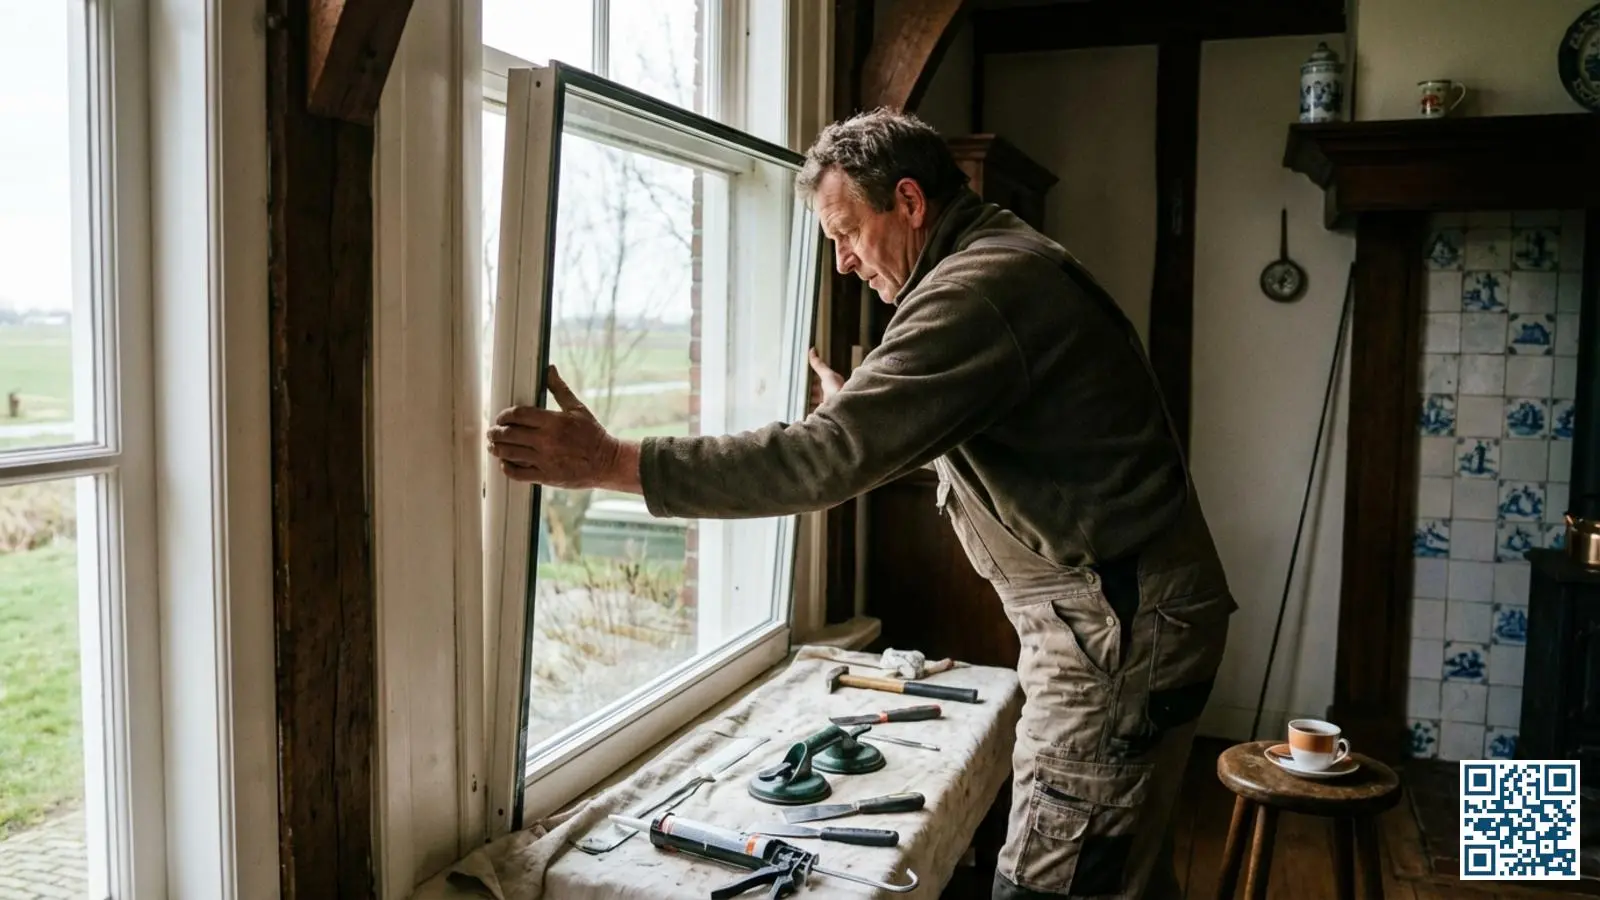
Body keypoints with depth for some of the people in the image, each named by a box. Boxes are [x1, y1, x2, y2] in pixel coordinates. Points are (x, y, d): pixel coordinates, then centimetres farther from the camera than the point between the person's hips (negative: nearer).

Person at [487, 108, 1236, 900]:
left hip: (1120, 632, -10)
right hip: (1118, 615, 10)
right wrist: (861, 412, 26)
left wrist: (612, 463, -26)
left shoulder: (978, 288, -20)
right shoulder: (1006, 263, 13)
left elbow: (826, 458, -28)